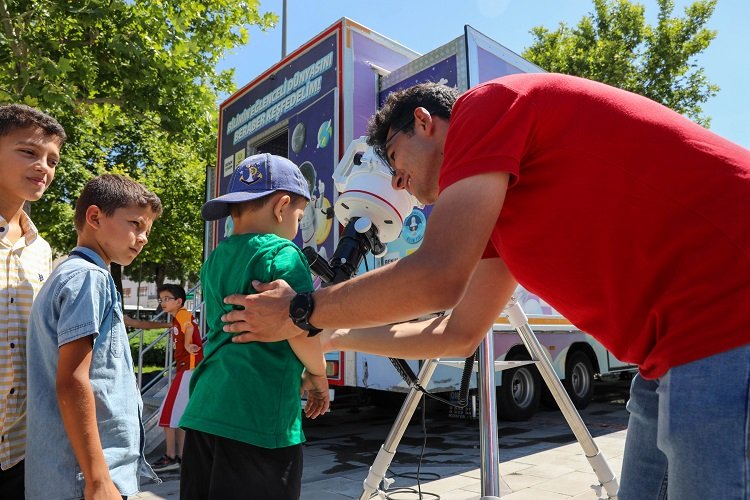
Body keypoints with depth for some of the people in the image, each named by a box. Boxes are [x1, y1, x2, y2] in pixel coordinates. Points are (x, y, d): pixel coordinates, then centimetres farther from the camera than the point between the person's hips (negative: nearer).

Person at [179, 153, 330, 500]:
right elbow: (303, 334, -18)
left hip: (205, 410, 8)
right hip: (261, 419, -7)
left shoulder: (214, 259, 13)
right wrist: (317, 375, 3)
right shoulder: (281, 253, -10)